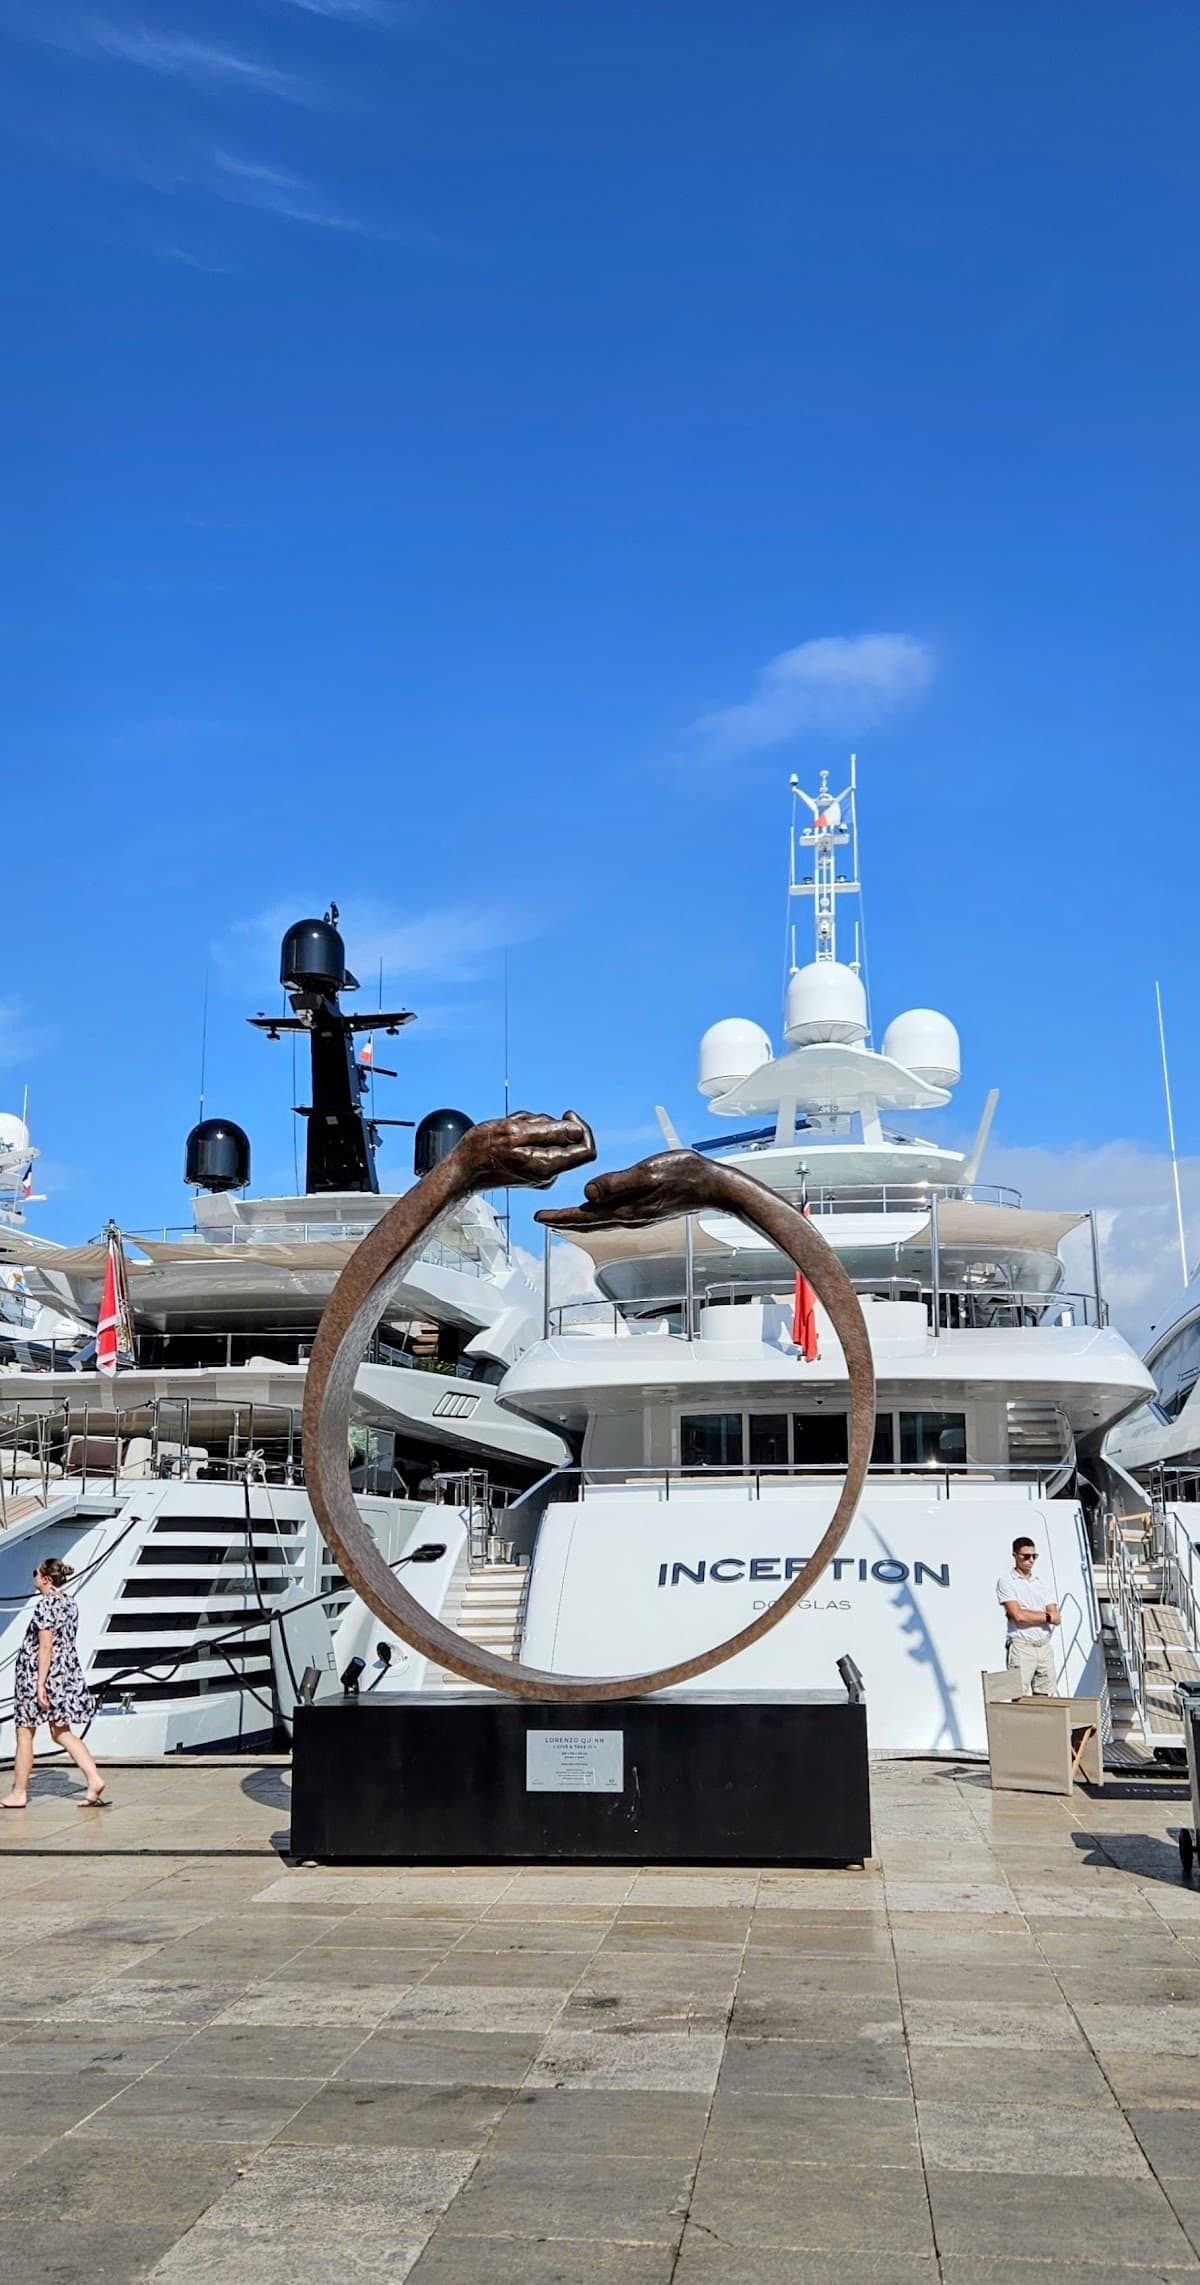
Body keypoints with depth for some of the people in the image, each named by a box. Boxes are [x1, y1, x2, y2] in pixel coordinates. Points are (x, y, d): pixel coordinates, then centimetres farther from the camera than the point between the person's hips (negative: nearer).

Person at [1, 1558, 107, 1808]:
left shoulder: (45, 1604, -16)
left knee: (25, 1733, 6)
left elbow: (46, 1647, -19)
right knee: (62, 1732, 12)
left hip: (38, 1674, -8)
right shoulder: (71, 1603, 9)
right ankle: (94, 1779, -1)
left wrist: (40, 1684, -19)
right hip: (68, 1672, 8)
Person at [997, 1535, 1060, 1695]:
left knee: (1044, 1697, 6)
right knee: (1020, 1699, -9)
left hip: (1044, 1646, 6)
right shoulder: (1006, 1580, -2)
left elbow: (1057, 1618, 7)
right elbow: (1018, 1615, -13)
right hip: (1022, 1645, -6)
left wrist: (1030, 1614, -8)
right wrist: (1046, 1616, -2)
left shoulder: (1039, 1581, 16)